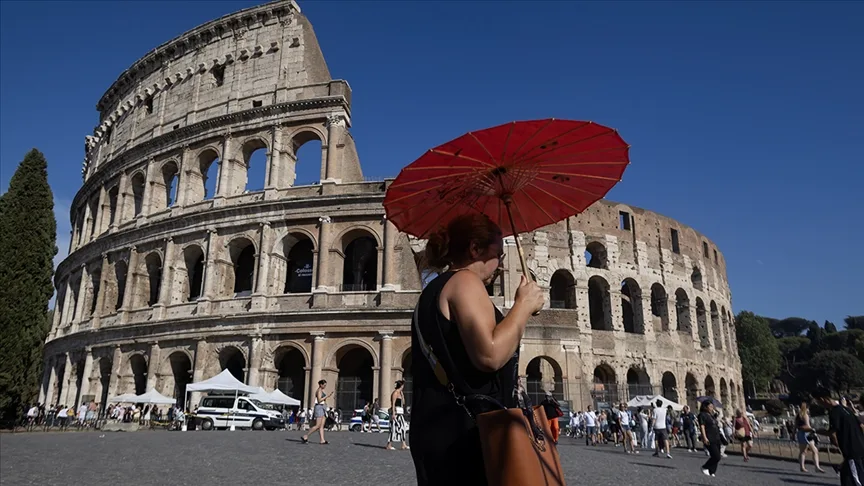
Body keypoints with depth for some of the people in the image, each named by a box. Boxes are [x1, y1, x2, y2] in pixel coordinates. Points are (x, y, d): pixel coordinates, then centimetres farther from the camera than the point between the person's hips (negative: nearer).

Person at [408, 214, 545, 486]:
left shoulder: (436, 289, 22)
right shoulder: (464, 280, -9)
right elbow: (490, 355, -23)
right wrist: (524, 305, -11)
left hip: (445, 429, 10)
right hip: (464, 432, -10)